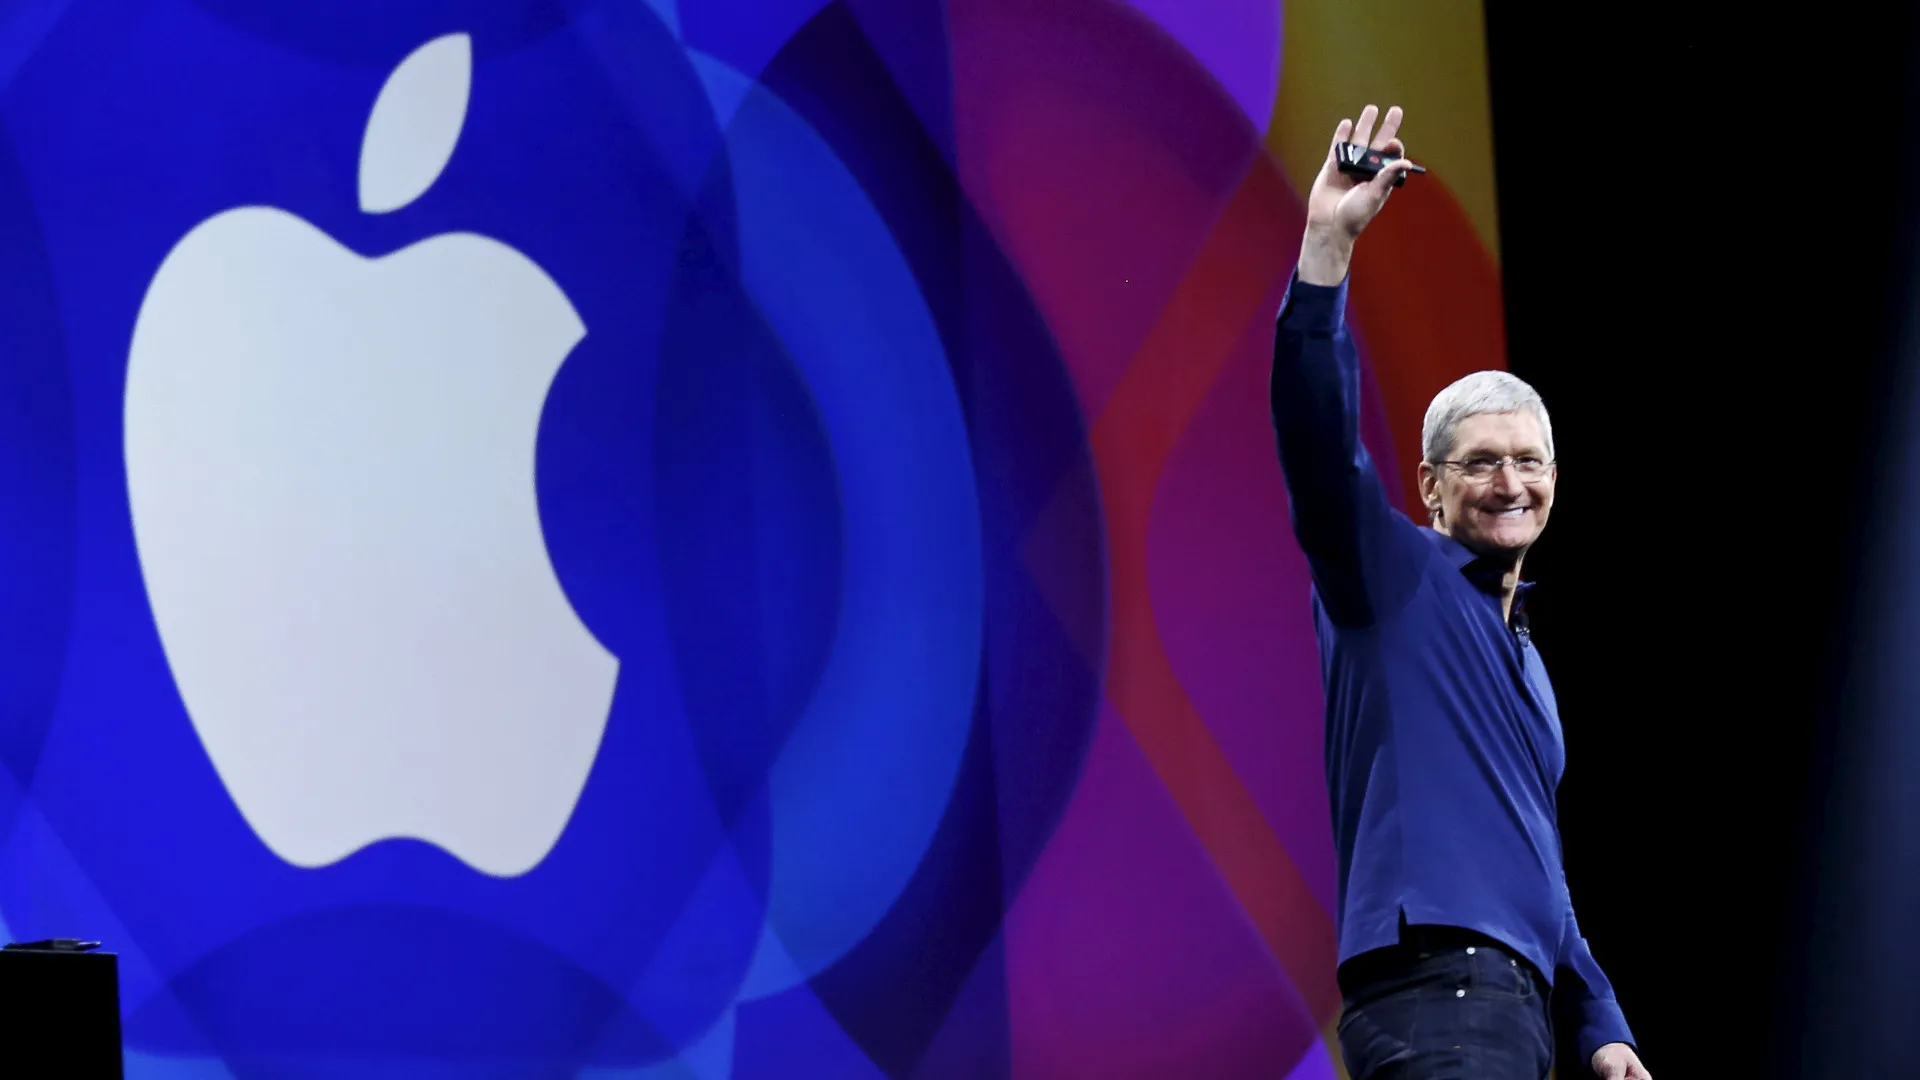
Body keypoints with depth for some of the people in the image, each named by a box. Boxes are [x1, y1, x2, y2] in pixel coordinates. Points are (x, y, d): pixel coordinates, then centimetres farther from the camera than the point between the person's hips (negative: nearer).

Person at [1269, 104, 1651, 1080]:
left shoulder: (1523, 658, 27)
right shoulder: (1391, 576, 4)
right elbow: (1317, 444, -15)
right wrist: (1327, 246, -23)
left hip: (1517, 1000, 9)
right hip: (1432, 990, -9)